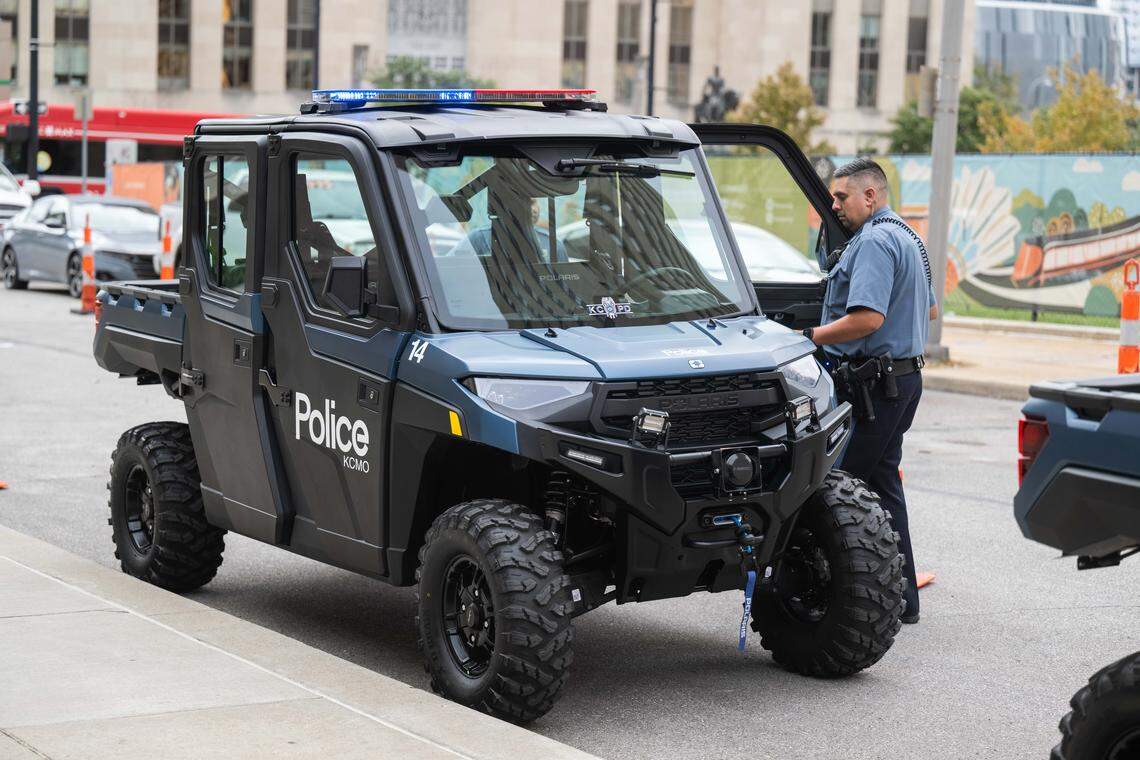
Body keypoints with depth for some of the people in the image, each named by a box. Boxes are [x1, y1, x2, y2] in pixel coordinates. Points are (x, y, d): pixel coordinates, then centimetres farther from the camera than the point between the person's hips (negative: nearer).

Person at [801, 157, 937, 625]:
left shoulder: (873, 242, -15)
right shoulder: (907, 237, 18)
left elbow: (868, 318, -26)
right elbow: (929, 311, 27)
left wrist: (809, 337, -19)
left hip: (871, 384, -11)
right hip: (904, 377, 11)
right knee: (882, 485, 13)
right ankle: (901, 598, 16)